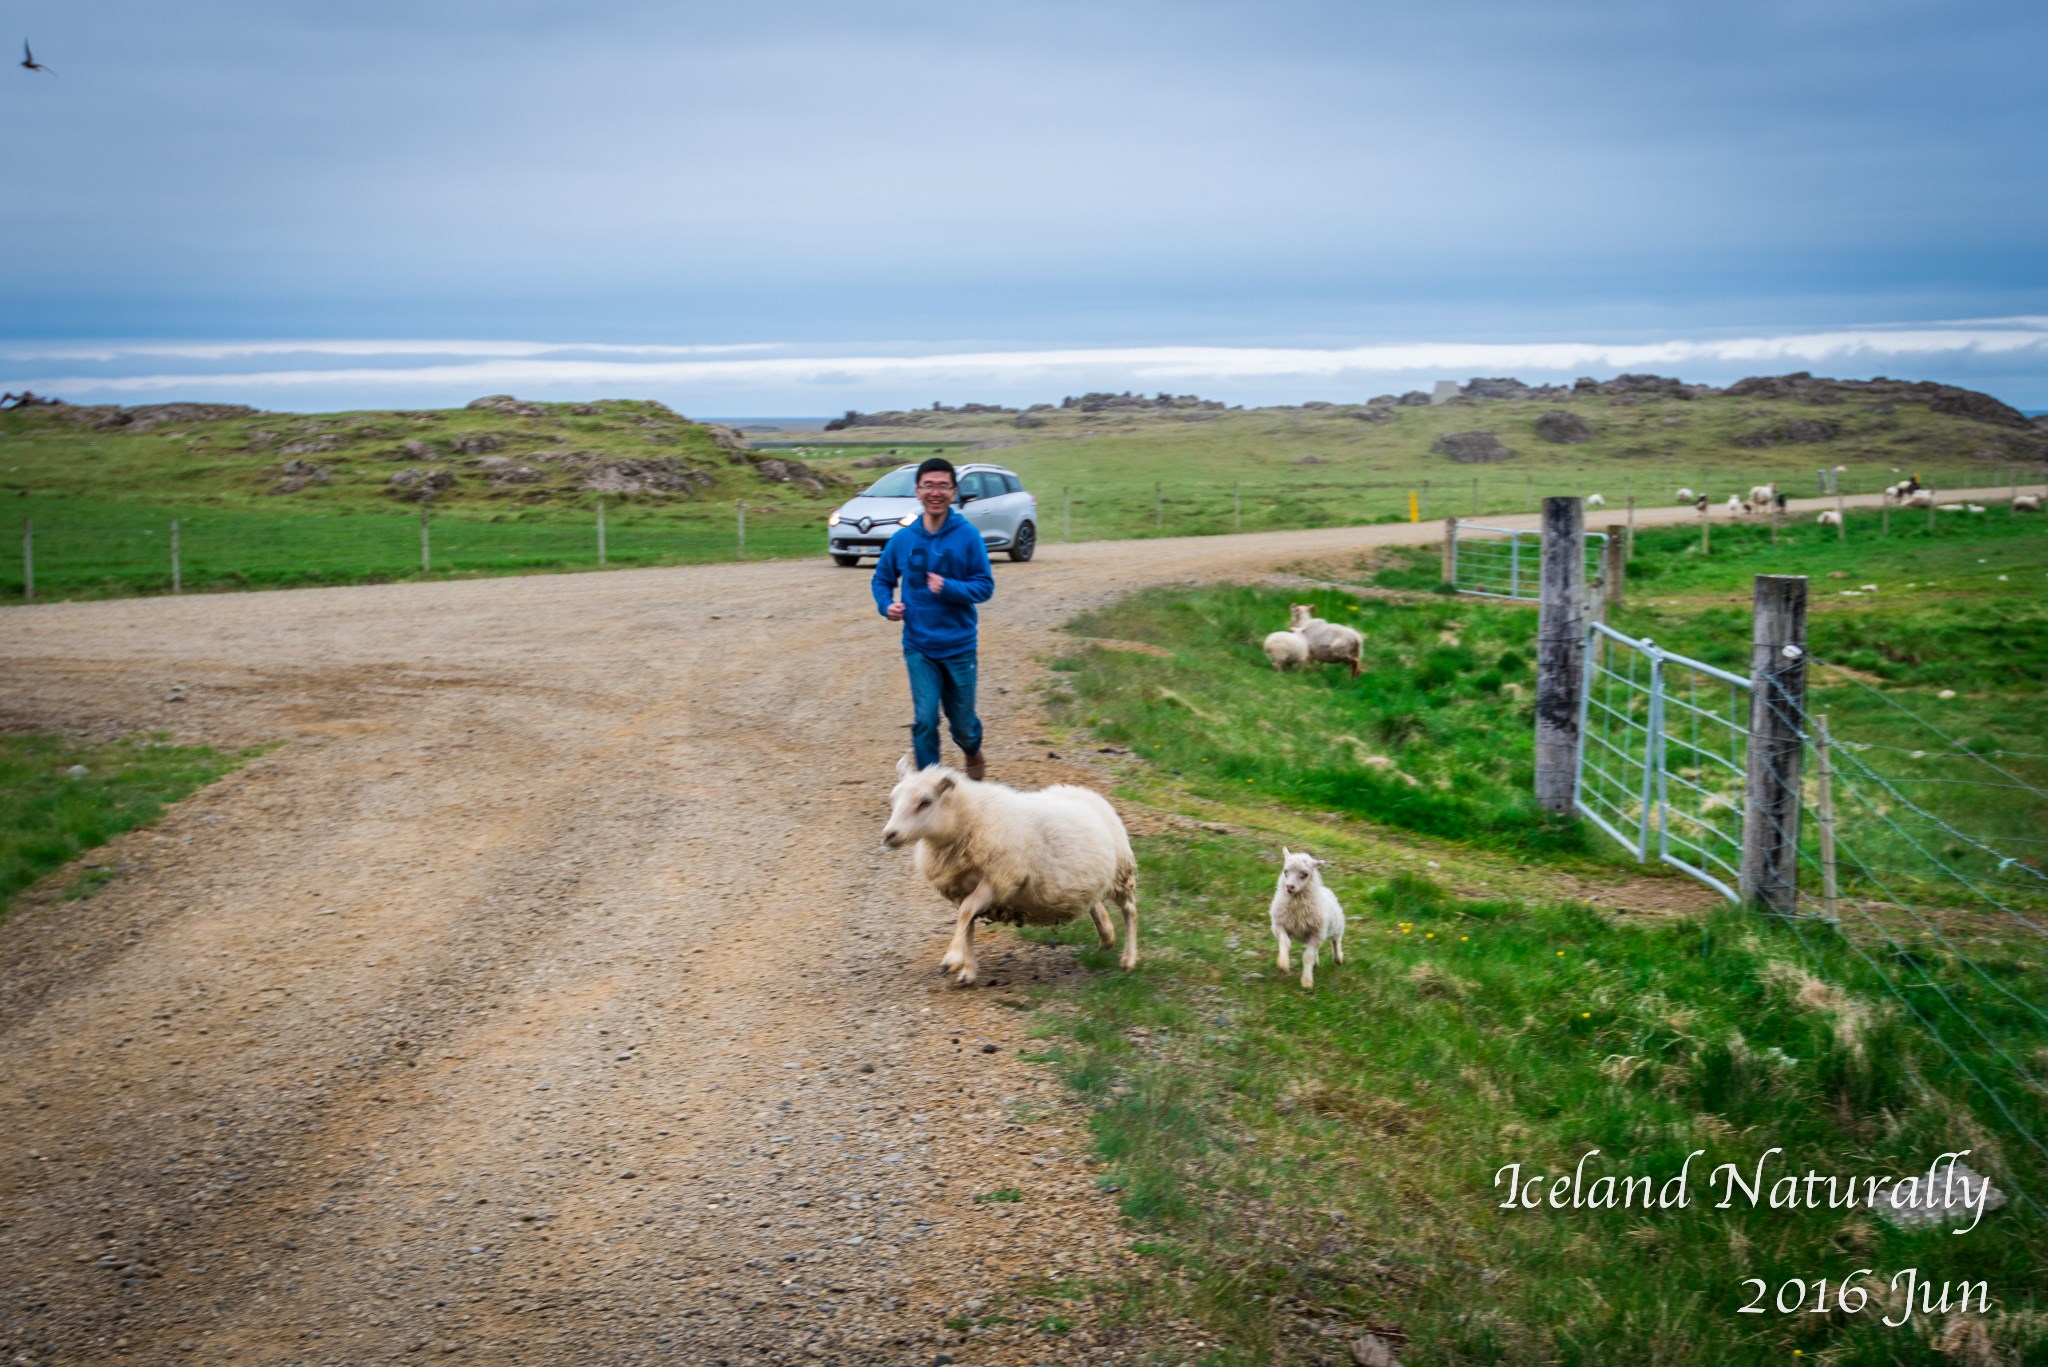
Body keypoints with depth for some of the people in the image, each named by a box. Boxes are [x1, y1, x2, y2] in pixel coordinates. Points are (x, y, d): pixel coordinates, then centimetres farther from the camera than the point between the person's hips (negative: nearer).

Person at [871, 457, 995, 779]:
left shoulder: (968, 536, -9)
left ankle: (973, 752, 47)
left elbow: (984, 585, -7)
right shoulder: (903, 539, -2)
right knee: (924, 719, -9)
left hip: (959, 645, -1)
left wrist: (949, 588, -24)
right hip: (919, 647, 1)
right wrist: (886, 604, -9)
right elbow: (881, 579, 11)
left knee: (962, 719, 12)